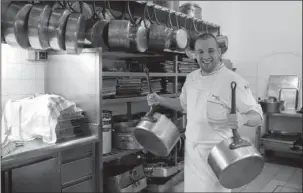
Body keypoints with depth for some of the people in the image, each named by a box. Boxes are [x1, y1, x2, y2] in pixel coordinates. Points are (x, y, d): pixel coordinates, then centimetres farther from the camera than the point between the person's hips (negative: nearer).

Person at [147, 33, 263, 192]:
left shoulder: (234, 81, -16)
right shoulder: (191, 78, 4)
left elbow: (258, 116, -14)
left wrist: (242, 118, -36)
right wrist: (159, 100, 5)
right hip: (191, 148, 6)